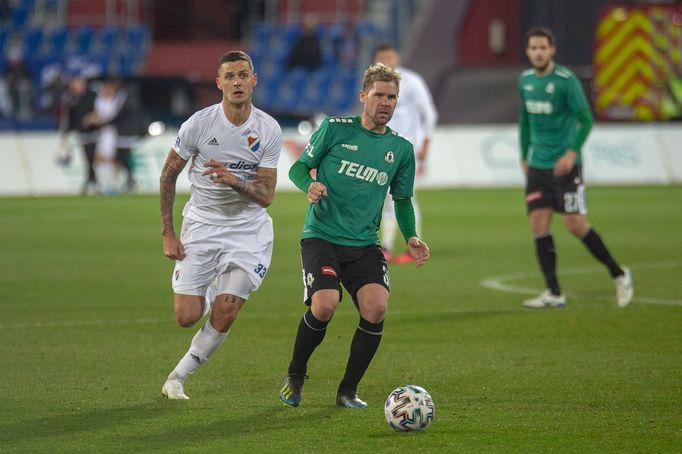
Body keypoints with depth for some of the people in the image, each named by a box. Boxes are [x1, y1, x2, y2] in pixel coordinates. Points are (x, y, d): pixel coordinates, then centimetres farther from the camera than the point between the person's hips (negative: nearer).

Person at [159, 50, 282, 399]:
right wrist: (167, 233, -2)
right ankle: (207, 295, 32)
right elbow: (168, 175, 1)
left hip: (248, 227, 0)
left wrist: (234, 181, -28)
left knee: (226, 313, -12)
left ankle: (179, 377, 8)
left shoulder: (269, 130, -8)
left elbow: (266, 196, -7)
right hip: (201, 223, 0)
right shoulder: (199, 124, -11)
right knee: (186, 317, -6)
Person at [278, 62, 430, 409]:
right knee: (324, 304, -24)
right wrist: (309, 185, -17)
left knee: (376, 306, -20)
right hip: (321, 235, -3)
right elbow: (298, 168, 6)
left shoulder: (401, 149, 9)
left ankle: (348, 390, 0)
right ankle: (294, 377, 4)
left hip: (365, 244, 3)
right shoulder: (334, 129, 0)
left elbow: (402, 199, 21)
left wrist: (410, 238, 6)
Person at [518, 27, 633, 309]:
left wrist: (572, 153, -21)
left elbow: (586, 119, -11)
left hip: (564, 165, -6)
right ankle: (554, 294, 3)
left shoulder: (566, 81, -12)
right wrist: (524, 156, 20)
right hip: (537, 166, 6)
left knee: (575, 224, -8)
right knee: (538, 224, -2)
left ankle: (619, 275, 10)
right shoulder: (525, 80, 8)